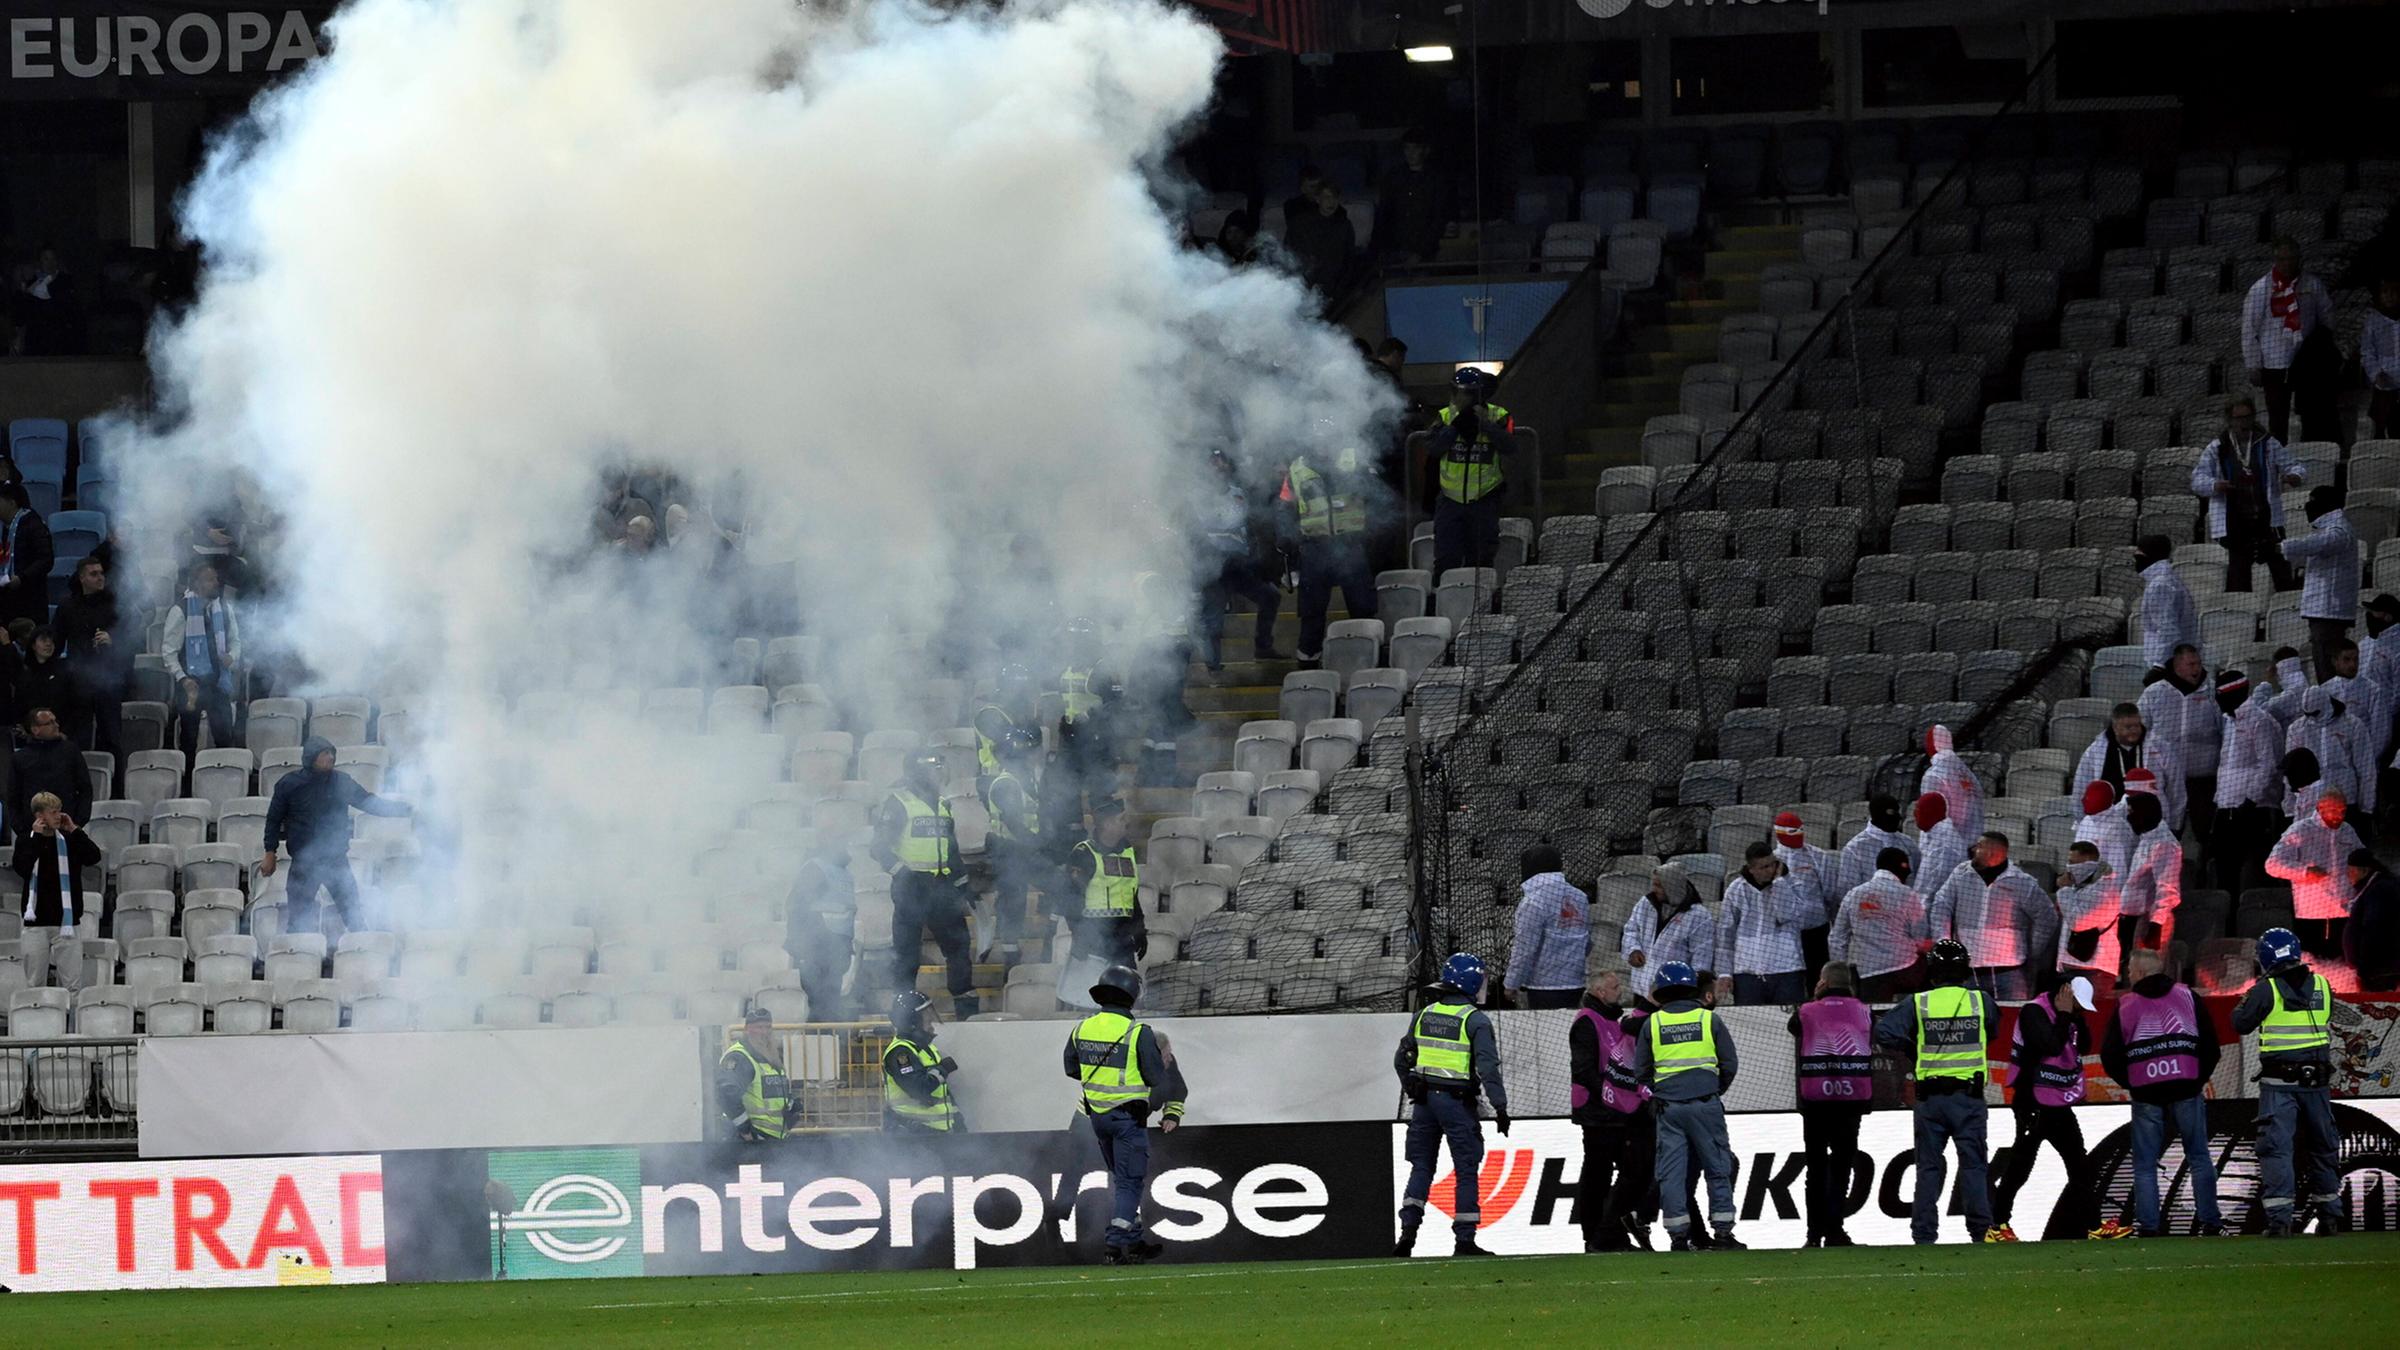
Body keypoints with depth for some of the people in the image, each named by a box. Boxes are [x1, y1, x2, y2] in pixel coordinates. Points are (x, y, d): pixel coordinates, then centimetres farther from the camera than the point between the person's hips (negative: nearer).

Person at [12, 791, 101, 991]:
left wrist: (74, 830, -5)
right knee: (33, 982, 2)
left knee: (72, 982, -3)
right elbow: (21, 867, -12)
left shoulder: (69, 840, 7)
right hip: (37, 922, 0)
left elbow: (94, 857, -7)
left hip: (66, 921, 0)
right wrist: (36, 836, -8)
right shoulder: (26, 841, 5)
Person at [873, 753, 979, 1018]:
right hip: (911, 887, -7)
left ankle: (967, 1006, 8)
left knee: (959, 944, 3)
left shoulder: (942, 806, 18)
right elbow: (879, 847, -10)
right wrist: (901, 871, -21)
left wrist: (964, 886, 20)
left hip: (941, 887, 7)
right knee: (907, 949, -4)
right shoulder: (898, 803, -4)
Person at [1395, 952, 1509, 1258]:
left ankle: (1407, 1232, 1)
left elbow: (1402, 1059, 16)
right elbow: (1487, 1066, -17)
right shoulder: (1475, 1020, -9)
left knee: (1421, 1166, 11)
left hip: (1424, 1100, 5)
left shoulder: (1425, 1015, 8)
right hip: (1457, 1101, -5)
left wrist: (1411, 1090, 29)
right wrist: (1499, 1106, -16)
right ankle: (1464, 1239, 0)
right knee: (1467, 1170, 2)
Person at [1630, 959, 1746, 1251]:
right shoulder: (1708, 1019, 0)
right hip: (1705, 1104, -1)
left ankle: (1678, 1235, 1)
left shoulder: (1653, 1023, 3)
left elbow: (1641, 1070, 7)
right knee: (1718, 1167, 5)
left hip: (1667, 1106, 1)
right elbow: (1730, 1063, 3)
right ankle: (1723, 1232, 1)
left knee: (1671, 1172, 4)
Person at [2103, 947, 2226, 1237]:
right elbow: (2210, 1042, 5)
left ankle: (2148, 1226, -1)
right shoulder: (2186, 996, 6)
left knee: (2145, 1164, 5)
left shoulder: (2125, 1005, 3)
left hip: (2145, 1094, -1)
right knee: (2199, 1158, 7)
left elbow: (2110, 1054, 1)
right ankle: (2210, 1222, 4)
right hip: (2186, 1091, 1)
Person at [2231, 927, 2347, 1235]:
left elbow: (2240, 1024, 1)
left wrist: (2251, 994, 17)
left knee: (2276, 1147, -4)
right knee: (2323, 1144, 16)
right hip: (2317, 1080, 4)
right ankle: (2330, 1213, 22)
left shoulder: (2267, 990, -8)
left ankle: (2279, 1218, -13)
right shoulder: (2321, 986, 4)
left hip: (2279, 1083, -4)